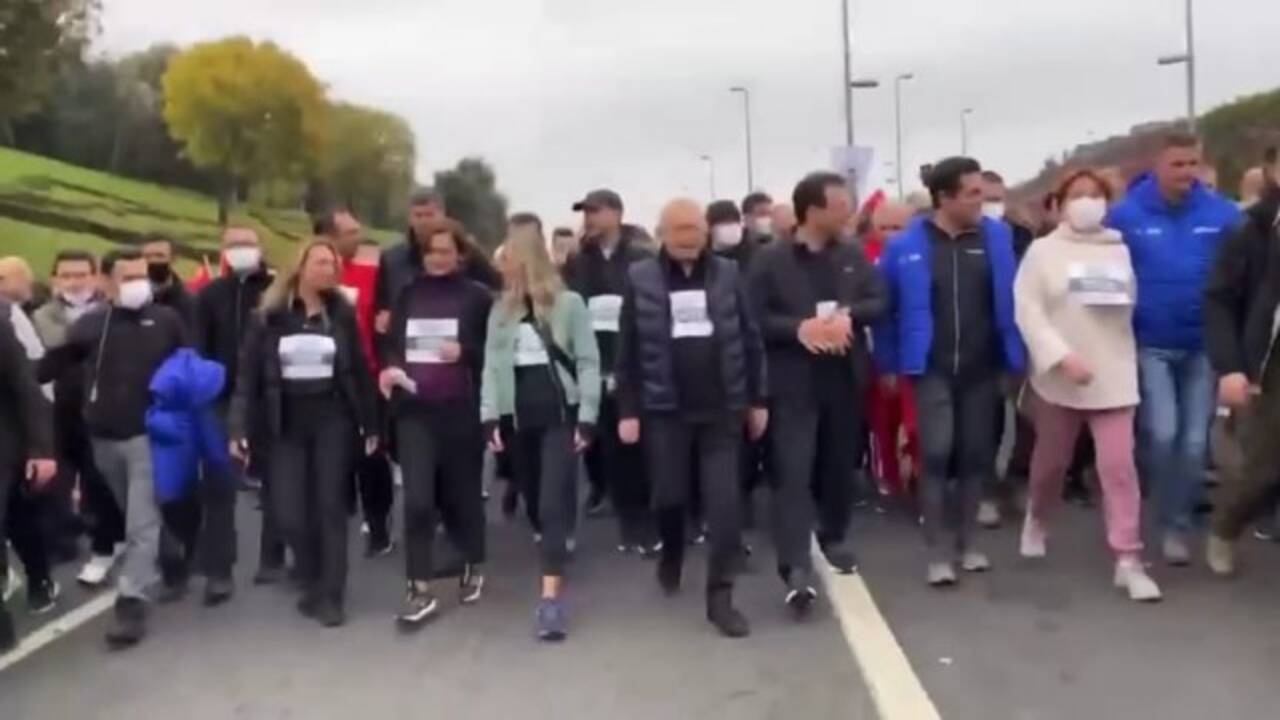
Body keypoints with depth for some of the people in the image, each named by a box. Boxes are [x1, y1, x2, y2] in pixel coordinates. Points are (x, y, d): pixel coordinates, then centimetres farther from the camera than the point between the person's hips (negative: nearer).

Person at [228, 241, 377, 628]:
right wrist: (239, 427, -9)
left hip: (333, 420, 0)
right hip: (286, 425, 0)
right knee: (289, 514, -1)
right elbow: (248, 374, -2)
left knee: (330, 507, 0)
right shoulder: (268, 316, -1)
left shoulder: (342, 314, 2)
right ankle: (313, 582, 24)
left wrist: (371, 424, 4)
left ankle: (331, 596, 7)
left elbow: (359, 370, 4)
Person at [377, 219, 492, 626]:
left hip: (461, 410, -2)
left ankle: (473, 568, 33)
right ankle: (420, 591, -1)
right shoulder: (409, 295, 10)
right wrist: (390, 368, -7)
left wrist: (465, 352, -20)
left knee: (462, 491, 11)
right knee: (417, 499, -6)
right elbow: (393, 344, 13)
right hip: (414, 409, 2)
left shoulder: (477, 296, -1)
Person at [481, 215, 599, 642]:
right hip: (518, 418, 5)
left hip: (559, 415, -4)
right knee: (535, 501, 11)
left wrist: (587, 417, -10)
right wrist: (489, 417, -2)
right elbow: (491, 365, 8)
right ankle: (556, 566, 29)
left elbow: (588, 362, -4)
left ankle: (550, 597, -17)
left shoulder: (569, 303, -3)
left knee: (553, 503, -12)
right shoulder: (501, 309, 10)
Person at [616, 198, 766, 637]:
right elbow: (628, 351, 0)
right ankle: (671, 555, 40)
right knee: (669, 495, 8)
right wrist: (627, 410, -3)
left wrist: (757, 400, 5)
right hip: (664, 408, 0)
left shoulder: (728, 274, 3)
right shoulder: (640, 279, 0)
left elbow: (749, 340, 6)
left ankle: (720, 596, 6)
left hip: (722, 408, 1)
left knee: (725, 501, -3)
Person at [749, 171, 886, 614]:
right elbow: (756, 318, -9)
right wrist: (799, 328, -22)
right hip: (794, 383, -4)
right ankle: (796, 568, -12)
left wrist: (849, 316, -15)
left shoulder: (853, 255, 8)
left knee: (840, 465, 15)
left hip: (845, 379, 5)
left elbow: (878, 303, 4)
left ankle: (834, 537, 36)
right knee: (793, 472, -9)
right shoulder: (771, 260, -5)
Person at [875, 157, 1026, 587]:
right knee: (936, 454, -7)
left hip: (981, 369, 3)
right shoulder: (908, 245, -7)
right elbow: (886, 307, 1)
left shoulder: (997, 237, 0)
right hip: (933, 370, -3)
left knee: (976, 455, 10)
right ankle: (937, 552, 2)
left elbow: (1011, 300, 4)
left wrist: (1015, 356, 1)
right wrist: (890, 364, 3)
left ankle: (966, 543, 24)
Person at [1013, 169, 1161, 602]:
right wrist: (1061, 356, -19)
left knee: (1119, 466, -8)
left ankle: (1129, 561, -4)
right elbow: (1027, 310, -10)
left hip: (1114, 374, 1)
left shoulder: (1121, 250, 7)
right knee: (1051, 460, 15)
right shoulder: (1043, 250, -1)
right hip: (1059, 376, -1)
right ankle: (1037, 520, 43)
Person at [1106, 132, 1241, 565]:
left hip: (1202, 345, 2)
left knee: (1195, 441, 5)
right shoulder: (1125, 215, -9)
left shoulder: (1221, 214, -5)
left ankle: (1178, 525, 22)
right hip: (1150, 345, -2)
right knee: (1163, 433, -13)